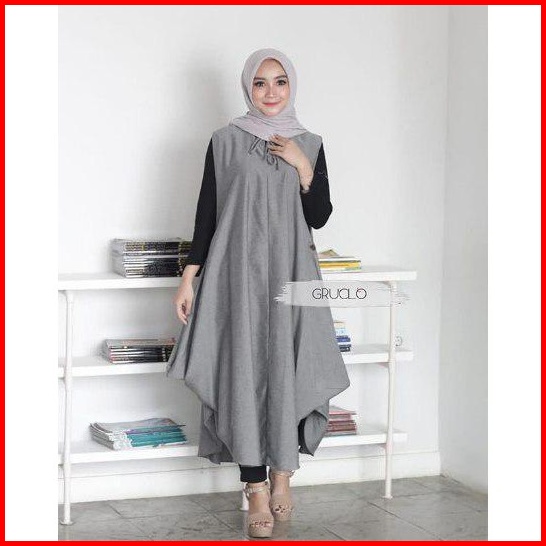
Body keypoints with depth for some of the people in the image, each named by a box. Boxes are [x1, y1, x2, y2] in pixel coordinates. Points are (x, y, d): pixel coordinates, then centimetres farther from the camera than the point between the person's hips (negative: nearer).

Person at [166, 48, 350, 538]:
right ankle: (257, 490, 0)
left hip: (291, 274, 2)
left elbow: (319, 217, 6)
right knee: (245, 375, -5)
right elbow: (207, 212, 4)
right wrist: (189, 277, -1)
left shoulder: (310, 145, 9)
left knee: (289, 373, -3)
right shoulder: (225, 141, 4)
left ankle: (282, 474, 15)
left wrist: (302, 167, -7)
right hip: (238, 273, -1)